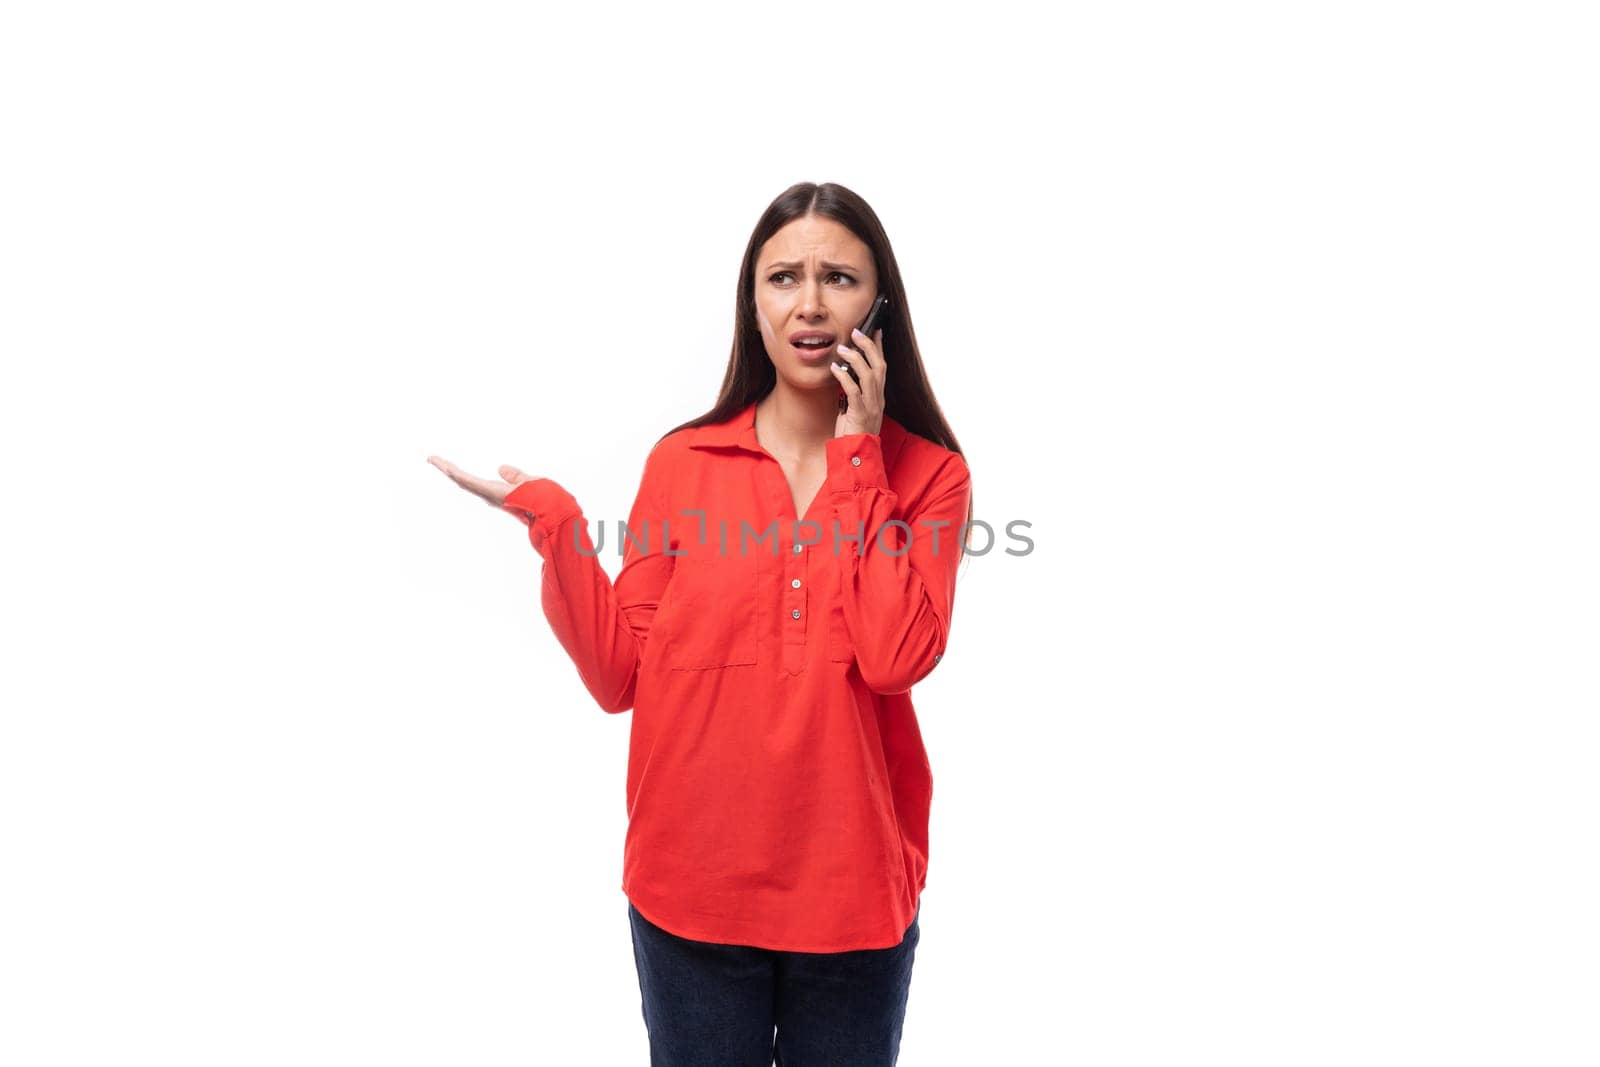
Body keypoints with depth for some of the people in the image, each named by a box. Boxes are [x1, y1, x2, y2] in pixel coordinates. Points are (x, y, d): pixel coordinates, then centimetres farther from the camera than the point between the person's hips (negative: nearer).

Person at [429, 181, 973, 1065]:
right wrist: (548, 517, -12)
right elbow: (620, 676, -4)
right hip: (694, 885, 1)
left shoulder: (929, 473, -3)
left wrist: (857, 457, -15)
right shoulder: (683, 462, -2)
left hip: (852, 887, 0)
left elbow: (894, 657, -19)